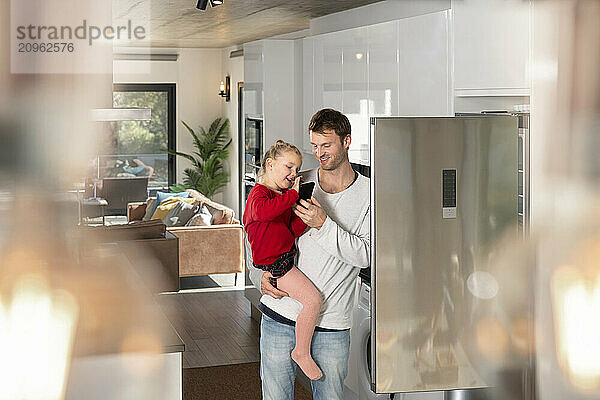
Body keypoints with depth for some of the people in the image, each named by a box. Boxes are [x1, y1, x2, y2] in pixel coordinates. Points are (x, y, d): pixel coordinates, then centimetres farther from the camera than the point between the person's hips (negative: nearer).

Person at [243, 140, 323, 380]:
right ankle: (302, 352, -6)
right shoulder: (259, 193, -12)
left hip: (288, 257, 10)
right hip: (274, 263, -10)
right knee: (312, 299, -20)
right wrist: (293, 194, -27)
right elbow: (266, 211, -37)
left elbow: (293, 230, 12)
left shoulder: (284, 198, 18)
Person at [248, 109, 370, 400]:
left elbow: (365, 255, -12)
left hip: (331, 323, -2)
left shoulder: (368, 194, -2)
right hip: (280, 313, 2)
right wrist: (261, 274, -3)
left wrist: (324, 224, -23)